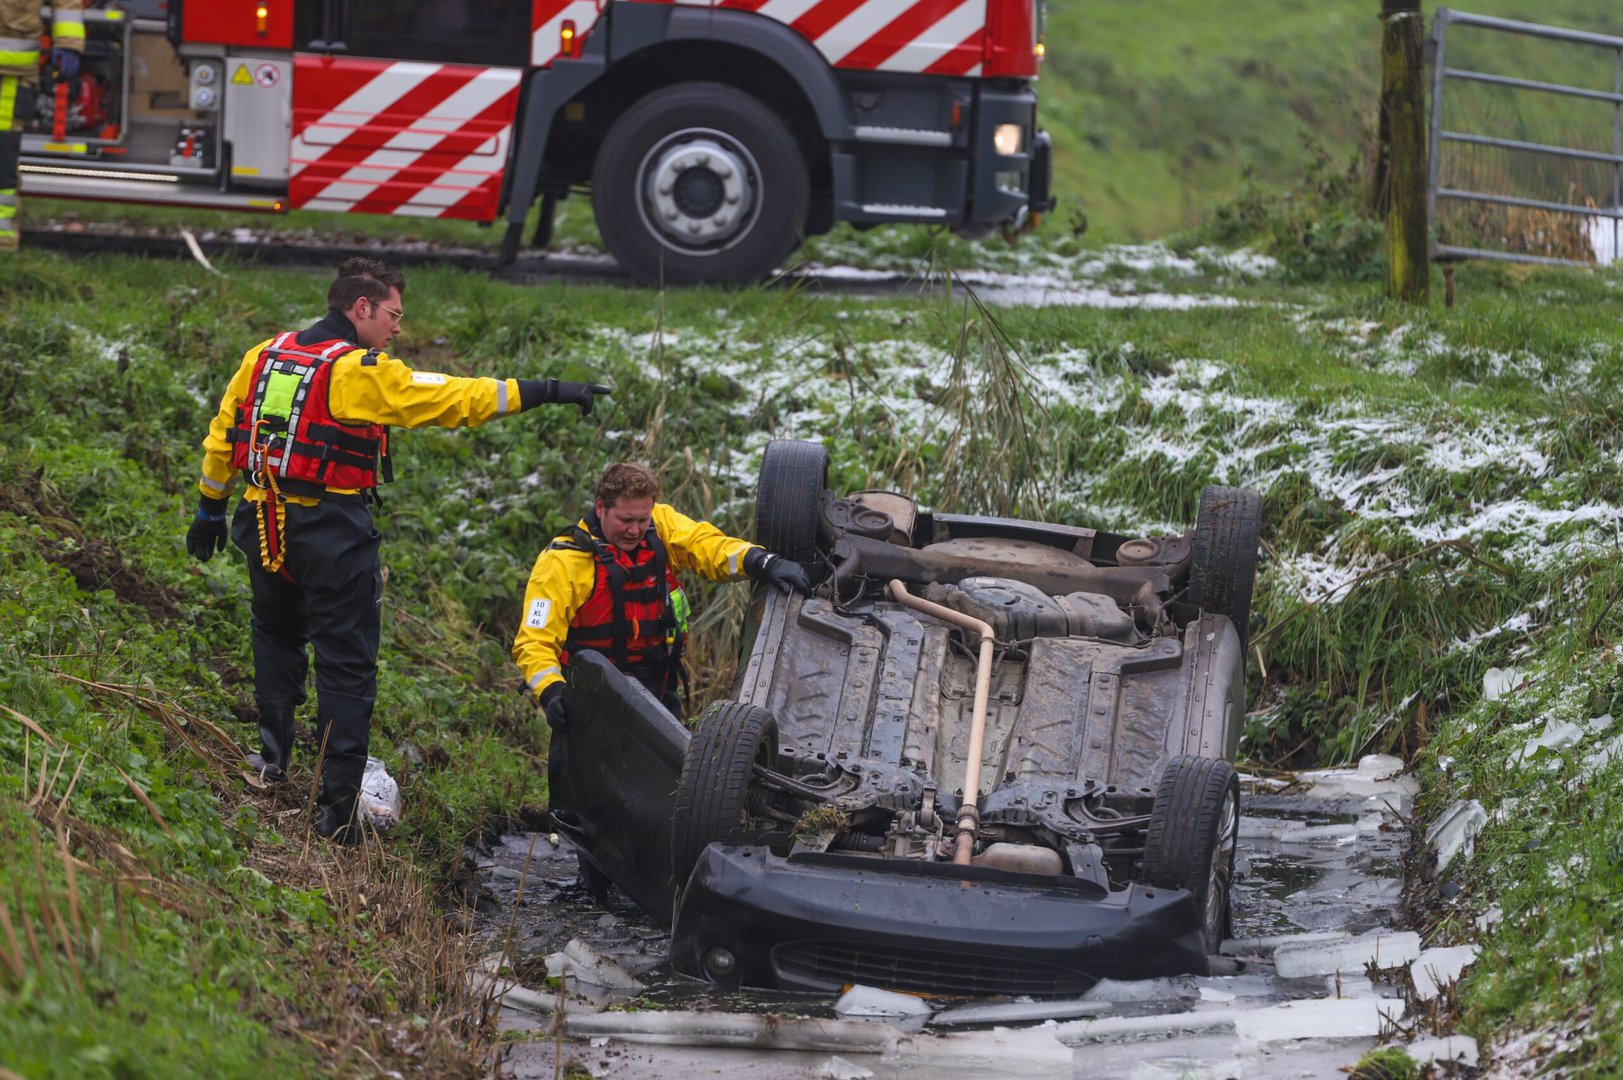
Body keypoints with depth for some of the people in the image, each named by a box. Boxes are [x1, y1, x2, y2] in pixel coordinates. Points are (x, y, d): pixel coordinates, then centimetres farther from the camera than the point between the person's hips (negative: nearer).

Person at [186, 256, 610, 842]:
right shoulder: (363, 373, -12)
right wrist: (546, 392, -10)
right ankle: (337, 808, 0)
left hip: (263, 526, 6)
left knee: (277, 633, 29)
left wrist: (209, 510, 26)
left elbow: (221, 439, 14)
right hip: (332, 531, -6)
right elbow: (458, 398, -14)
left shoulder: (264, 355, 7)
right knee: (347, 664, 1)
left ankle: (273, 753, 26)